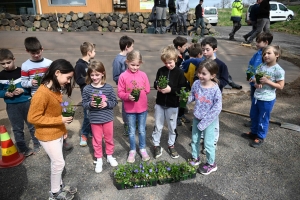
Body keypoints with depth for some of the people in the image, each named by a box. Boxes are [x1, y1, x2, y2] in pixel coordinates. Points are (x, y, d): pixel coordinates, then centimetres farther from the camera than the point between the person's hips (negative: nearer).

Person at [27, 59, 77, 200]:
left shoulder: (56, 89, 2)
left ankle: (59, 186, 38)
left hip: (57, 132, 8)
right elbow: (32, 118, -25)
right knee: (59, 163, 5)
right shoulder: (42, 93, -27)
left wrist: (63, 128, 12)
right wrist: (60, 120, -25)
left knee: (57, 162, 20)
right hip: (47, 136, -8)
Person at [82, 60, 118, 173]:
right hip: (94, 119, 0)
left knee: (109, 138, 17)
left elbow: (114, 102, -3)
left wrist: (107, 104, -22)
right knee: (97, 140, 13)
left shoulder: (108, 87, -9)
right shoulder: (87, 89, -9)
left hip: (108, 118, 1)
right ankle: (99, 159, 31)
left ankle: (109, 156, 39)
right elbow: (84, 104, -3)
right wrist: (90, 104, -24)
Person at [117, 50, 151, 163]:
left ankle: (143, 149, 34)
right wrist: (128, 96, -25)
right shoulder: (123, 76, -9)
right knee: (132, 131, 14)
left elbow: (147, 90, 0)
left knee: (142, 130, 16)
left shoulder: (143, 75, -4)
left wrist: (139, 91, -15)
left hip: (142, 108, 1)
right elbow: (120, 93, -9)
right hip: (130, 109, -1)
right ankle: (132, 151, 31)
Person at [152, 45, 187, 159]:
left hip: (173, 105, -2)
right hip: (160, 103, 2)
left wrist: (171, 89, -25)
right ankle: (156, 145, 28)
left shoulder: (179, 73, -10)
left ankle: (171, 145, 32)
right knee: (158, 126, 12)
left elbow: (183, 89, -12)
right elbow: (155, 83, 9)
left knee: (172, 127, 14)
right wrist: (158, 87, -13)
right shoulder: (160, 70, 0)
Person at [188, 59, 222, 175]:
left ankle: (211, 164, 31)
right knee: (194, 140, 19)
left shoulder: (215, 90, -25)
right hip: (196, 117, 5)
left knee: (208, 143, 8)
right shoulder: (196, 84, -11)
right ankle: (195, 158, 42)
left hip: (209, 120, -5)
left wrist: (204, 122, -20)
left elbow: (217, 109, -21)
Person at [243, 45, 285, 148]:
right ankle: (254, 132, 41)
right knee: (253, 116, 21)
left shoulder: (278, 70, -17)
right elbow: (254, 77, 8)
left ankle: (260, 137, 26)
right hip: (256, 96, 7)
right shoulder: (261, 66, 0)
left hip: (267, 99, -7)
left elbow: (280, 86, -15)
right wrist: (256, 82, -14)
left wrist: (267, 81, -23)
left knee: (263, 119, 8)